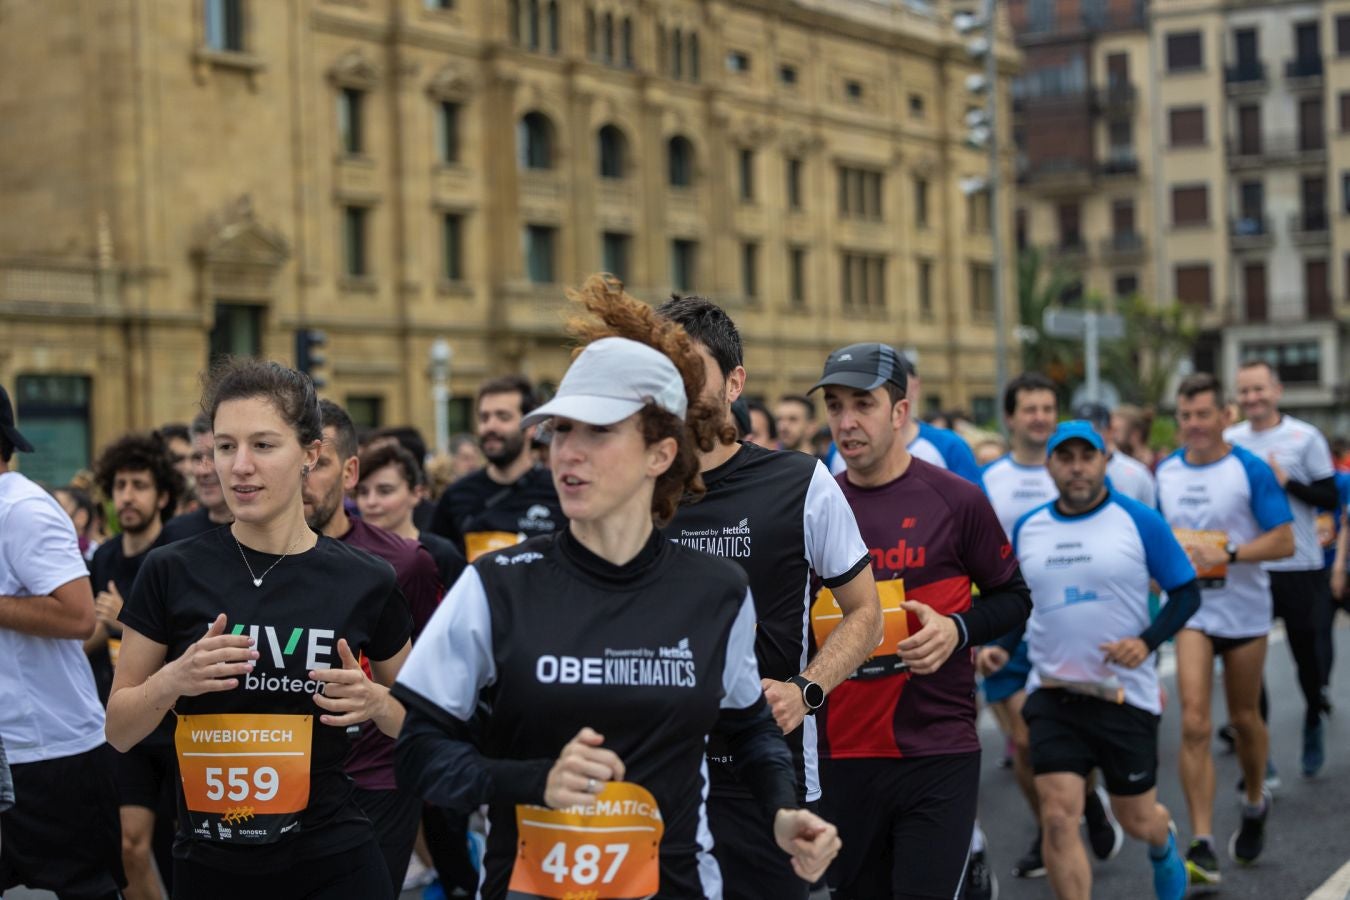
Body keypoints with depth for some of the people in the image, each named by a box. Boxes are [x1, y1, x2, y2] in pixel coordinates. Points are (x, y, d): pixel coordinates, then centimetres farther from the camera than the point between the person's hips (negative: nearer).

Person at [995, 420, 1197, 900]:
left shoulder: (1139, 520, -5)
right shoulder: (1027, 528, 4)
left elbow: (1187, 592, -2)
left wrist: (1146, 641, -17)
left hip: (1126, 694, -2)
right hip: (1052, 694, 2)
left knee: (1138, 819, 13)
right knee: (1058, 817, -11)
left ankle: (1163, 844, 50)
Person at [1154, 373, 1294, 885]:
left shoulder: (1250, 470, -10)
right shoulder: (1166, 471, 4)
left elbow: (1284, 541, -14)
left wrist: (1228, 554, -25)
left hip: (1244, 610, -2)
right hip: (1191, 611, 2)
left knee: (1244, 717, 13)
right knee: (1194, 723, -10)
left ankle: (1255, 802, 42)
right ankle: (1201, 848, -11)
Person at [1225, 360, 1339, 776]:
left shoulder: (1305, 437, -4)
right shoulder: (1228, 441, 3)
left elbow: (1330, 497, -5)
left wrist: (1287, 482, -18)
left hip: (1301, 567, -2)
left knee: (1310, 655, 10)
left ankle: (1313, 724, 37)